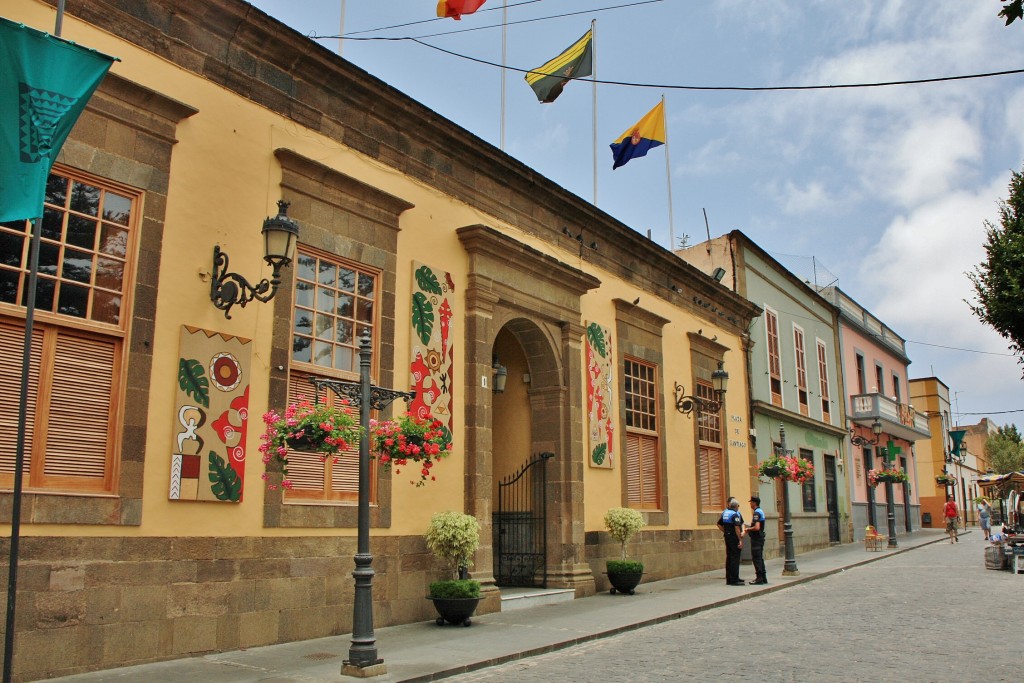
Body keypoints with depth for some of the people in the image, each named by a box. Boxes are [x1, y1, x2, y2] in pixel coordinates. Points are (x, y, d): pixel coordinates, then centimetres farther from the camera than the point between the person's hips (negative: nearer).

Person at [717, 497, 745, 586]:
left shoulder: (724, 512, 11)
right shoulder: (735, 514, -15)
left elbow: (719, 524, 19)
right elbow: (737, 528, -22)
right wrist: (740, 540, -21)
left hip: (727, 537, 9)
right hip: (734, 538, -9)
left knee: (729, 557, 14)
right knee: (735, 558, -5)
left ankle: (729, 579, 20)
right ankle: (734, 580, -5)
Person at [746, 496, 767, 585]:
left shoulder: (756, 513, -18)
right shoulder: (761, 511, 15)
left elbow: (757, 527, -27)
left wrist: (749, 529, -11)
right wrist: (750, 528, 16)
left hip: (756, 539, -10)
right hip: (760, 537, 10)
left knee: (756, 558, -6)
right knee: (760, 558, 15)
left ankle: (759, 578, -5)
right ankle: (763, 578, 20)